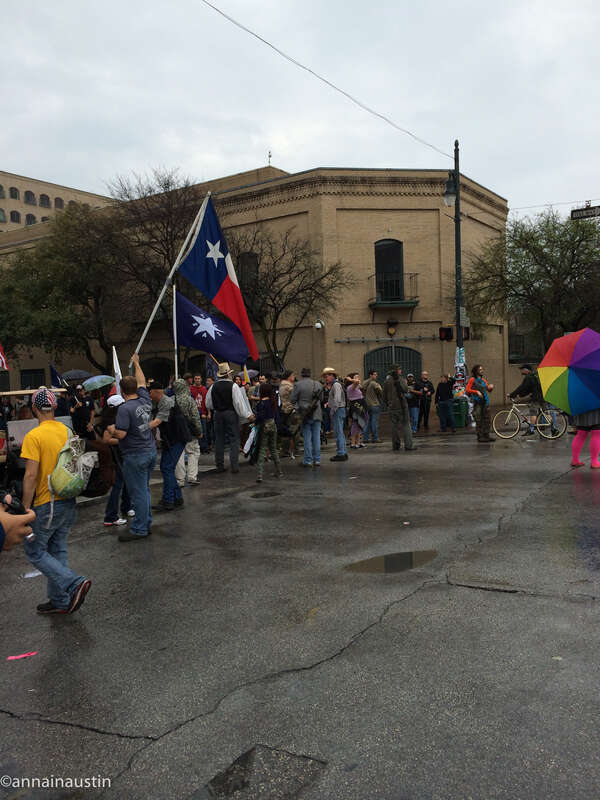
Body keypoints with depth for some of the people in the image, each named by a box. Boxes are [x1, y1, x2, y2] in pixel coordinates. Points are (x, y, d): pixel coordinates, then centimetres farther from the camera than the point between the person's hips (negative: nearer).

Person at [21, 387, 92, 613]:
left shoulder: (33, 437, -17)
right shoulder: (67, 431, 4)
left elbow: (31, 476, -20)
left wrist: (25, 509, -14)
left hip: (47, 504, -7)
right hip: (68, 501, 7)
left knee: (34, 550, 8)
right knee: (57, 550, 18)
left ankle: (74, 583, -7)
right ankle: (60, 601, 24)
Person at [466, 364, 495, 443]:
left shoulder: (483, 379, 17)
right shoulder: (472, 379, -1)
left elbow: (489, 390, 22)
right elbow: (467, 390, -8)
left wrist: (491, 387, 0)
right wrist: (477, 392, -17)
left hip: (485, 401, 6)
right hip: (477, 402, -6)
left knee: (487, 420, 6)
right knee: (479, 420, -6)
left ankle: (486, 435, 13)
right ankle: (480, 437, -1)